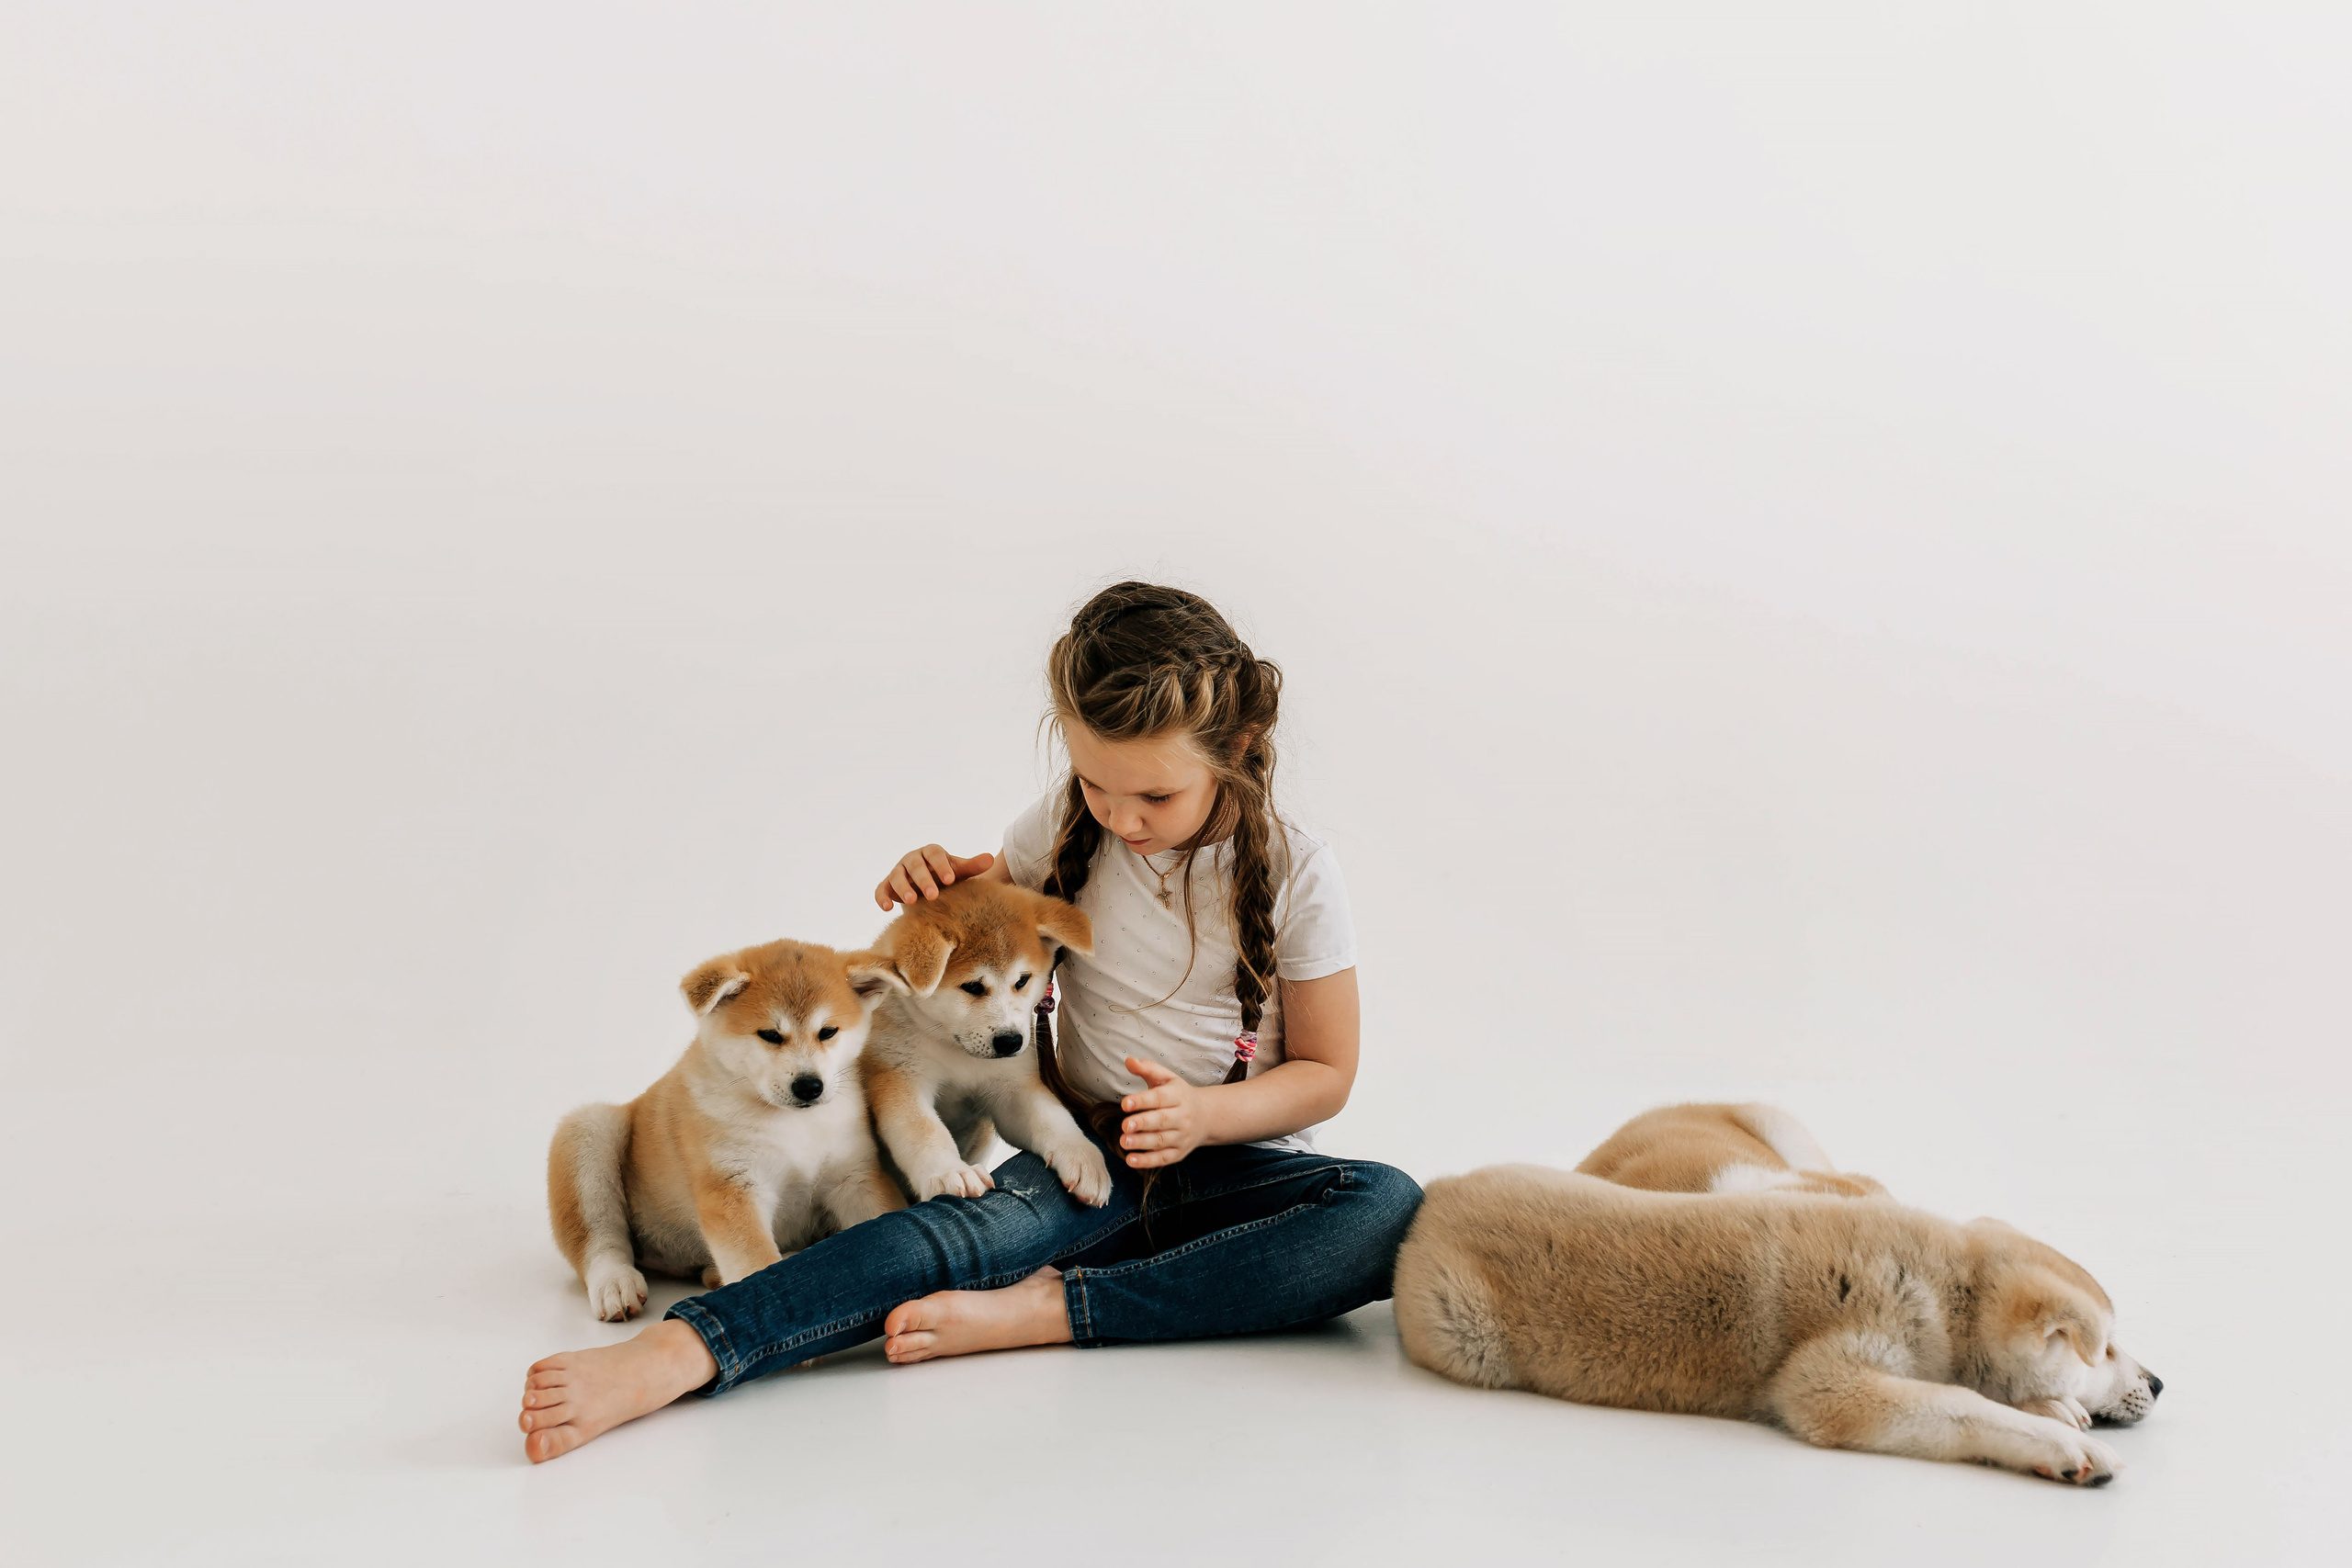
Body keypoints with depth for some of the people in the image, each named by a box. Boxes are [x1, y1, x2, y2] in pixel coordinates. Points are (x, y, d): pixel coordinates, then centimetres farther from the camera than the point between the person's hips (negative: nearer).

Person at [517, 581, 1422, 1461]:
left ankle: (1043, 1309, -38)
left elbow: (1325, 1073, -1)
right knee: (974, 1229, -34)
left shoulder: (1295, 878, -6)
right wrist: (937, 883, -4)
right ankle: (675, 1352, -54)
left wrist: (1209, 1114, -20)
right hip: (1090, 1159, 1)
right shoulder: (1065, 830, 0)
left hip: (1238, 1165, 0)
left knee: (1392, 1212, -33)